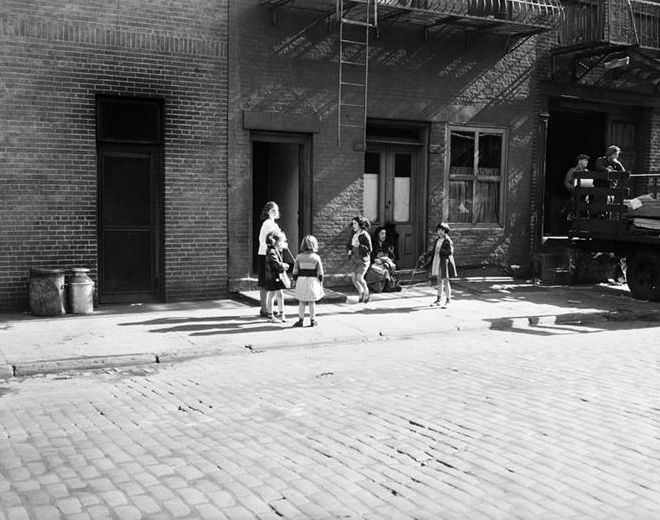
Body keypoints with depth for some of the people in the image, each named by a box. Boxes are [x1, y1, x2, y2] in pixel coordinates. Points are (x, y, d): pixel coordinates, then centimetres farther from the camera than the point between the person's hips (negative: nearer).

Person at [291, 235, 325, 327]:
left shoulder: (299, 257, -2)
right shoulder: (316, 257, -6)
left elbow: (295, 271, 1)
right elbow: (320, 272, -3)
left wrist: (295, 280, 12)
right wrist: (321, 282, 7)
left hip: (301, 279, 1)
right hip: (313, 280, -1)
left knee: (301, 302, 9)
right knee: (312, 302, 7)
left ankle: (300, 320, 10)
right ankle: (312, 320, 13)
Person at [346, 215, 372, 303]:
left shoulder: (365, 235, -11)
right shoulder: (353, 235, 8)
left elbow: (369, 249, -11)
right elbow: (349, 245, 21)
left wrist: (360, 245, -19)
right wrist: (349, 250, 5)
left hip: (363, 259, -6)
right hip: (354, 258, 6)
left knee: (359, 278, -14)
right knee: (353, 278, 0)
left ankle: (366, 292, 10)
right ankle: (361, 292, 22)